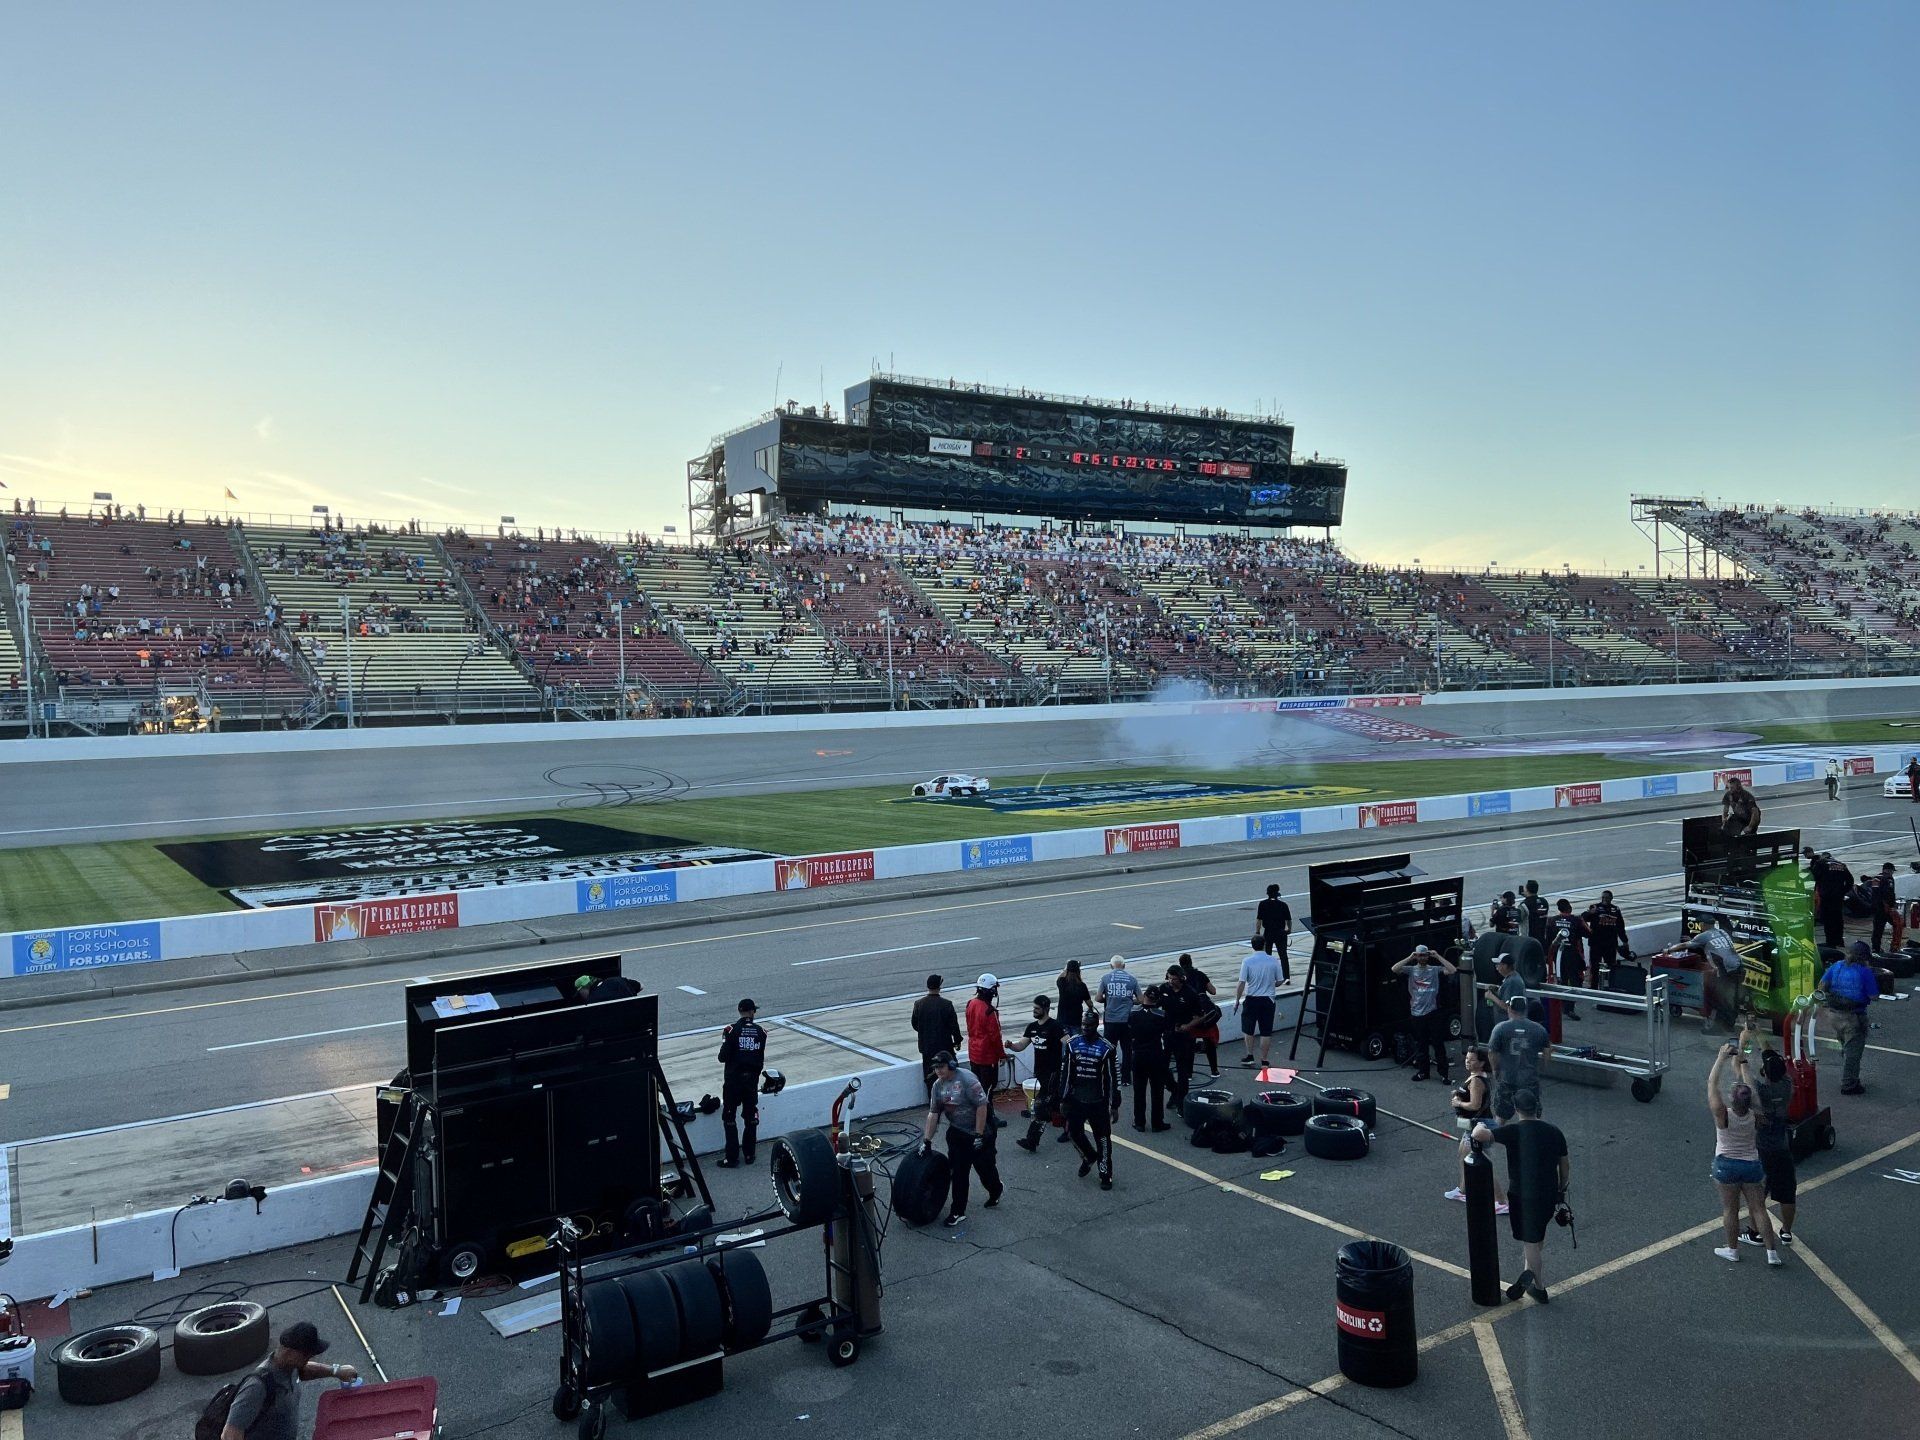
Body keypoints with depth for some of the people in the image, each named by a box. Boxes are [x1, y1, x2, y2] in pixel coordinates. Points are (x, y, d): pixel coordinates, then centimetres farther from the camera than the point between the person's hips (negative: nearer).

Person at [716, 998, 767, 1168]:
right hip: (752, 1079, 3)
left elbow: (723, 1057, -14)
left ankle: (732, 1157, 2)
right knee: (751, 1117, 15)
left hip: (733, 1079, -3)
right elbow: (762, 1059, 5)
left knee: (729, 1118, 5)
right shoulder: (760, 1032, -1)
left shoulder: (732, 1030, -12)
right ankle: (749, 1154, 20)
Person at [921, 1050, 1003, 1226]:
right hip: (957, 1133, 5)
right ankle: (958, 1211, 11)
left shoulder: (967, 1079, -25)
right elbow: (933, 1113, 2)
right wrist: (927, 1141, -1)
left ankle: (996, 1191, 39)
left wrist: (979, 1136, -23)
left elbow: (982, 1106, -24)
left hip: (980, 1132, -5)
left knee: (984, 1167, 9)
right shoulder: (937, 1086, -3)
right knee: (958, 1172, 3)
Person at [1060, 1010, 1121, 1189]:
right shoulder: (1072, 1044, -2)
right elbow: (1065, 1072, 5)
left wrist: (1115, 1105, -6)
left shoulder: (1107, 1048, -11)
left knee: (1102, 1138, 4)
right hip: (1076, 1099, 3)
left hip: (1098, 1102, -3)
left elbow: (1114, 1078, -7)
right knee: (1074, 1132, 6)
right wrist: (1063, 1097, 5)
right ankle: (1089, 1157, 35)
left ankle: (1106, 1175, 18)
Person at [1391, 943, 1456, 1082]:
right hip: (1417, 1013, 2)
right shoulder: (1410, 970, 3)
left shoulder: (1435, 970, 2)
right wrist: (1409, 958, -13)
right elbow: (1394, 969, -13)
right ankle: (1423, 1071, 24)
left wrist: (1438, 957, -12)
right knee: (1420, 1044, 12)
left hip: (1433, 1012, -2)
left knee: (1438, 1044, 0)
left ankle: (1444, 1073, 6)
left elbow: (1452, 970, -13)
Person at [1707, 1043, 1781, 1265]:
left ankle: (1732, 1250, 21)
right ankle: (1772, 1253, 12)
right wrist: (1741, 1063, 3)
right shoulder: (1754, 1116, -14)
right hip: (1752, 1165, 3)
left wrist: (1722, 1057, -14)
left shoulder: (1722, 1115, -22)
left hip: (1727, 1165, -3)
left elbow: (1712, 1083, -17)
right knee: (1759, 1209, 9)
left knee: (1730, 1209, 9)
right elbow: (1747, 1086, -2)